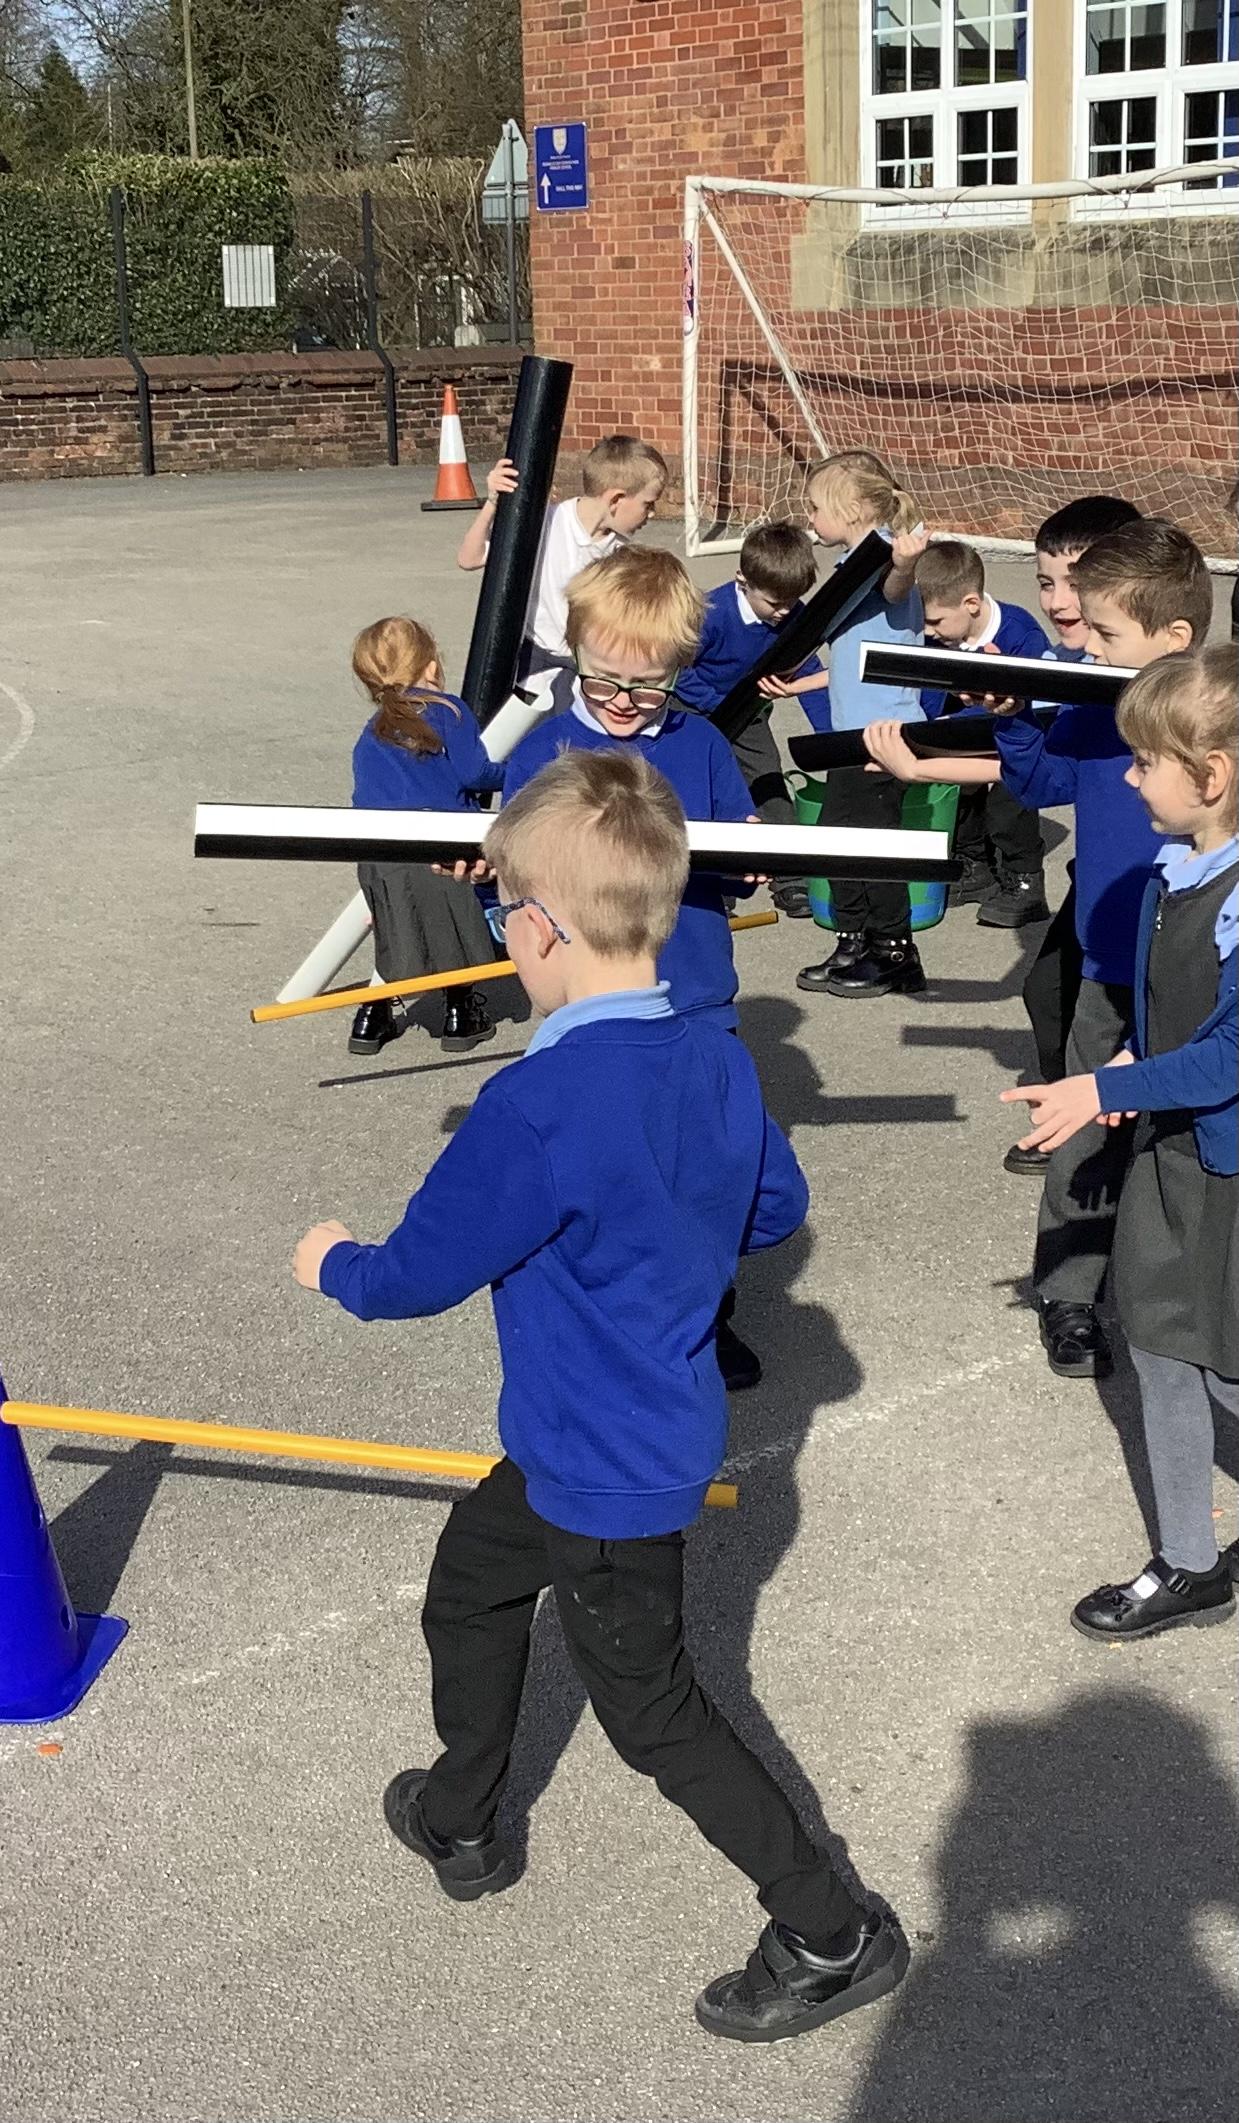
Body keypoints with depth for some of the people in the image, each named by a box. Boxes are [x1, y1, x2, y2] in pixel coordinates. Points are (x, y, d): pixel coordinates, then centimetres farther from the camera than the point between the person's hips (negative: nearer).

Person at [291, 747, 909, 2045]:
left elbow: (420, 1272, -20)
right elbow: (776, 1208, 9)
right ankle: (461, 1825, 48)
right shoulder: (716, 1061, -7)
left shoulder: (537, 1105, -31)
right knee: (469, 1585, 28)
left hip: (604, 1471, -9)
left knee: (649, 1707, 9)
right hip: (664, 1434, 9)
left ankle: (833, 1937, 20)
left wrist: (335, 1266, 2)